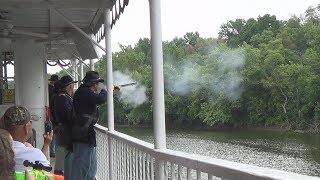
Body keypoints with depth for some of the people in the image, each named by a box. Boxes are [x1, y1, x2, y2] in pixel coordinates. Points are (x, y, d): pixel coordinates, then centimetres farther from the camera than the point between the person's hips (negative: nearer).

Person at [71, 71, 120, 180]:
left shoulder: (86, 92, 16)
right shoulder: (84, 92, -15)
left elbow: (97, 101, 31)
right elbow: (101, 99, -27)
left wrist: (113, 92, 32)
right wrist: (104, 91, -5)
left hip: (87, 135, 11)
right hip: (83, 135, -11)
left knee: (91, 166, 18)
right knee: (82, 166, -8)